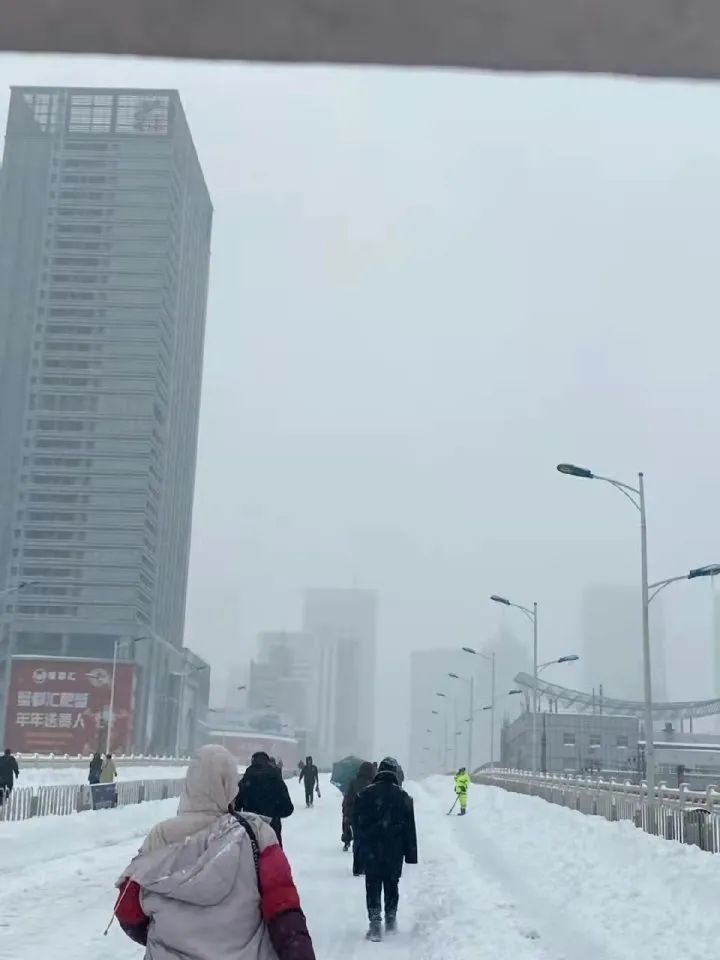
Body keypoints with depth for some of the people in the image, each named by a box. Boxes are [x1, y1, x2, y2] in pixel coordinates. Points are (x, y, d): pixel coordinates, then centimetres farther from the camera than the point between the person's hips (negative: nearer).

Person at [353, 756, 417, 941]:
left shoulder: (365, 794, -4)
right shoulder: (403, 796, -1)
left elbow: (356, 824, 0)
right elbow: (410, 828, 1)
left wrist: (359, 848, 8)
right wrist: (411, 854, 7)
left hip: (370, 851, -1)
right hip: (395, 850, 1)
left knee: (373, 886, 3)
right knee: (392, 885, 16)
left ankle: (375, 922, -7)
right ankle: (391, 920, 23)